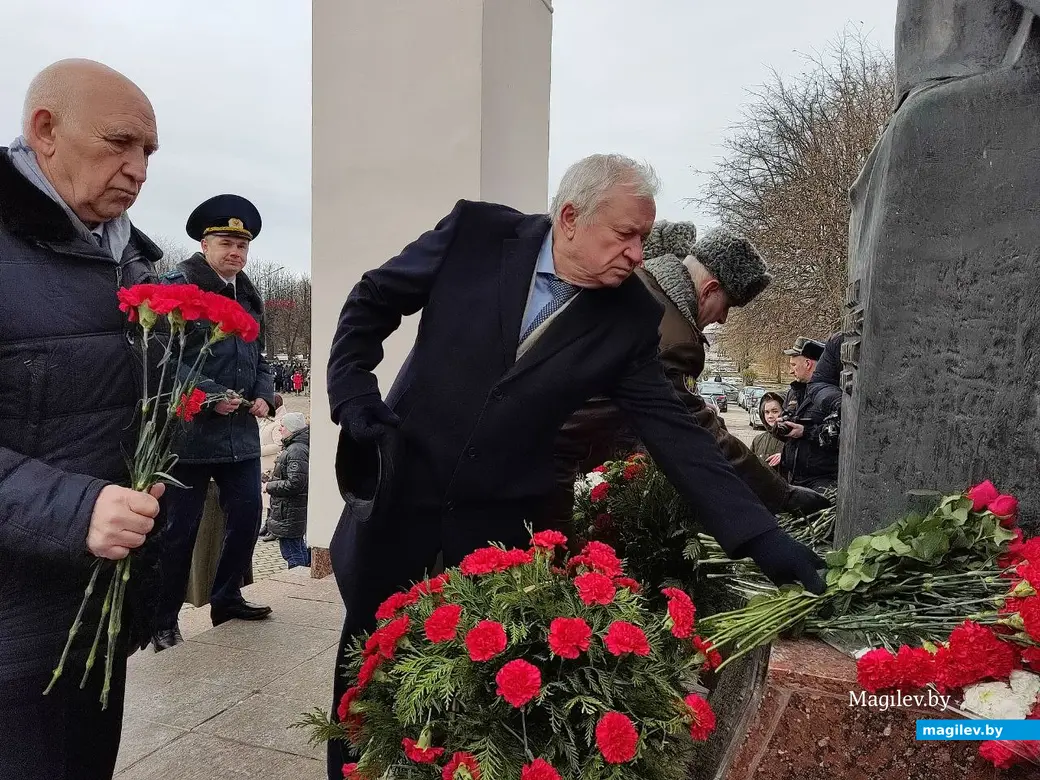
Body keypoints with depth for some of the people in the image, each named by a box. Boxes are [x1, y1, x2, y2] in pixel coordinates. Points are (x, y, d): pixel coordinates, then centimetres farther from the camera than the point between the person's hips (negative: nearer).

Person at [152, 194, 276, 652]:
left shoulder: (249, 297, 14)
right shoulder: (179, 286, -7)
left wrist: (264, 395, 3)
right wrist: (211, 395, -21)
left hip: (241, 431, 7)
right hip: (191, 430, -6)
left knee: (248, 513, 10)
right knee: (180, 528, 3)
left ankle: (227, 598, 29)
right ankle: (164, 622, 19)